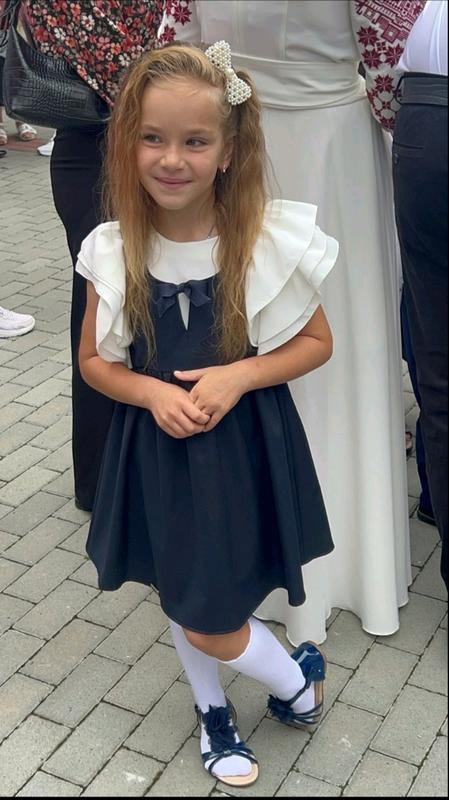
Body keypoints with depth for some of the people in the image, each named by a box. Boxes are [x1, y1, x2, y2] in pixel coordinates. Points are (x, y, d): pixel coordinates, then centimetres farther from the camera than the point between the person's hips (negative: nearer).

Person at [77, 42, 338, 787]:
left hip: (244, 452, -3)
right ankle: (213, 710, 49)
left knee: (211, 625, 3)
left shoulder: (269, 242, -15)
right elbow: (95, 361, 3)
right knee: (180, 599, 20)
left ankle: (299, 677, 36)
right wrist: (151, 392, -17)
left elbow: (316, 343, -4)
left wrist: (238, 376, -19)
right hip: (156, 454, 3)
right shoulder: (115, 252, -9)